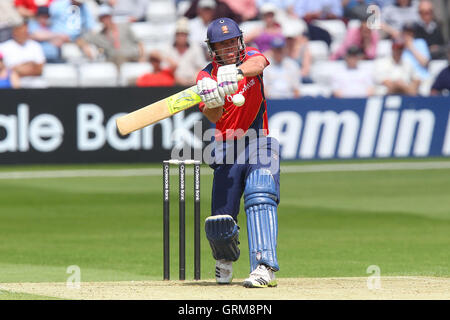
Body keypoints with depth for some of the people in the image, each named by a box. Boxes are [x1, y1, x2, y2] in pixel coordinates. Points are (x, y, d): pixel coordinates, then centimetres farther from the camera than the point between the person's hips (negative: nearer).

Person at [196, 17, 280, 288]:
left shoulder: (250, 56, 2)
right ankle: (226, 259, 34)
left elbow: (258, 64, -26)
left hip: (259, 146, -2)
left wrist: (238, 71, -47)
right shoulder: (207, 76, 2)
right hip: (227, 152, 2)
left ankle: (265, 267, -35)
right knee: (220, 222, 0)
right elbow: (213, 116, -15)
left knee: (260, 198, -26)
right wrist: (212, 101, -38)